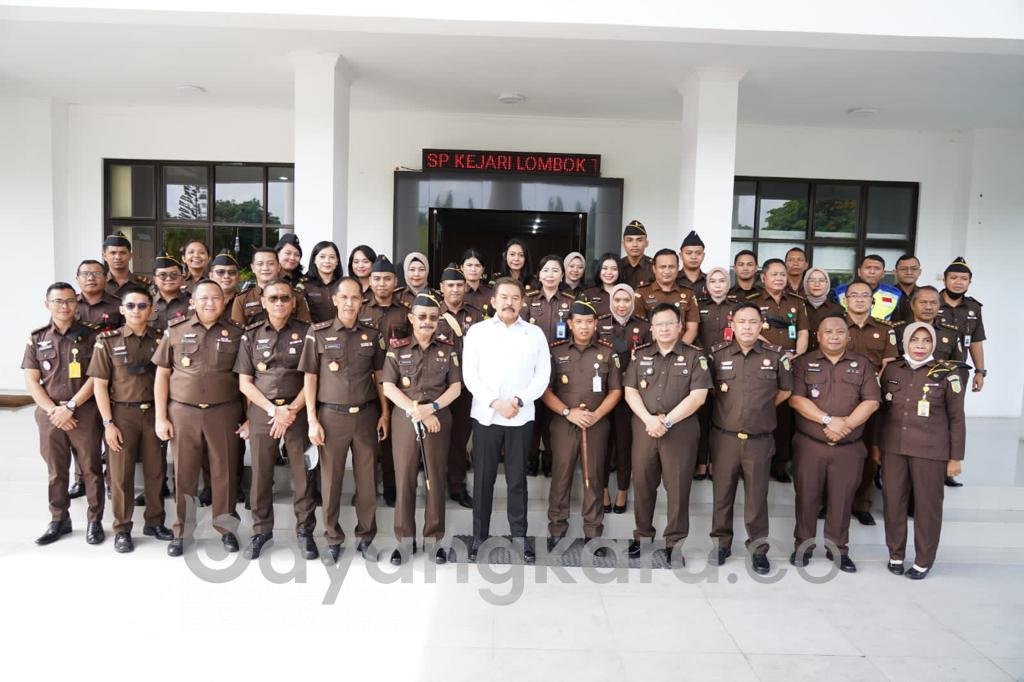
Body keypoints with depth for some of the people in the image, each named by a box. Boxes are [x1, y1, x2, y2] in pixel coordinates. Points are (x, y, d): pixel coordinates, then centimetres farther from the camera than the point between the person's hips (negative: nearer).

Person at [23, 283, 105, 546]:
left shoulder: (90, 335, -1)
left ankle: (94, 521, 14)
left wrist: (70, 407, -12)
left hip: (85, 412, -2)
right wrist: (53, 410, -8)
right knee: (56, 471, 11)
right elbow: (31, 380, 3)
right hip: (49, 413, 3)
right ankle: (59, 520, 24)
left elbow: (96, 376, -6)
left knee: (91, 468, 3)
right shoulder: (37, 339, 7)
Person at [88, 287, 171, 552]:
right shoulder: (107, 341, -2)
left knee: (155, 470, 8)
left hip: (154, 412, 2)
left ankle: (154, 522, 23)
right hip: (122, 413, -2)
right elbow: (99, 384, -3)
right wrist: (108, 423, -8)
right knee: (121, 474, 5)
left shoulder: (161, 339, 4)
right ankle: (122, 530, 17)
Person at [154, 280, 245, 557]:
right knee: (184, 474, 7)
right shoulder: (176, 331, 4)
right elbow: (162, 375, 6)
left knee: (224, 472, 6)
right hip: (183, 412, 1)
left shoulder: (236, 334, 3)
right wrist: (160, 417, 1)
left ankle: (225, 527, 21)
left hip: (224, 412, 0)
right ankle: (181, 531, 21)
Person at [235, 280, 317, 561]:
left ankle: (305, 530, 16)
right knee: (260, 474, 8)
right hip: (262, 412, 2)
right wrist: (274, 409, -9)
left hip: (298, 411, -1)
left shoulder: (305, 333, 2)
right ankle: (261, 530, 24)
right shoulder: (251, 336, 6)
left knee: (302, 474, 2)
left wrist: (292, 409, -11)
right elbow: (244, 383, 3)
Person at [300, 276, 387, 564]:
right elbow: (310, 378, 0)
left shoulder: (373, 335, 4)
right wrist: (312, 420, -5)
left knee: (367, 478, 7)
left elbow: (379, 376, 10)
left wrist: (385, 413, 5)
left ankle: (366, 536, 23)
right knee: (331, 479, 7)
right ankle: (333, 538, 23)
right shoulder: (318, 333, -2)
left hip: (366, 414, 2)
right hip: (331, 415, -1)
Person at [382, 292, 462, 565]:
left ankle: (434, 538, 17)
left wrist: (432, 407, -15)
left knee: (436, 479, 5)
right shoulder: (397, 349, 3)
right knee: (404, 479, 4)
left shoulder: (447, 350, 5)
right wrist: (417, 411, -15)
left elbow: (456, 387, 1)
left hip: (438, 420, 1)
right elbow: (388, 387, -5)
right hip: (405, 420, 0)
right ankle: (405, 539, 16)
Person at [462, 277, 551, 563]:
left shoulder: (535, 333, 7)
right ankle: (480, 535, 16)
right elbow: (470, 374, -2)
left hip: (521, 417, 0)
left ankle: (520, 535, 17)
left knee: (518, 479, 7)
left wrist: (519, 400, -12)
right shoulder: (478, 331, 4)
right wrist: (495, 402, -13)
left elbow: (543, 374, 2)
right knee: (483, 479, 6)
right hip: (485, 415, 0)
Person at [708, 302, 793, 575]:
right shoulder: (717, 354, -2)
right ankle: (722, 542, 27)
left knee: (757, 495, 7)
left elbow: (785, 390, 13)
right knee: (722, 492, 10)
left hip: (759, 439, 0)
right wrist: (728, 409, 7)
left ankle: (758, 548, 23)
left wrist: (762, 408, 9)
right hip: (724, 437, 1)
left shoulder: (776, 355, -2)